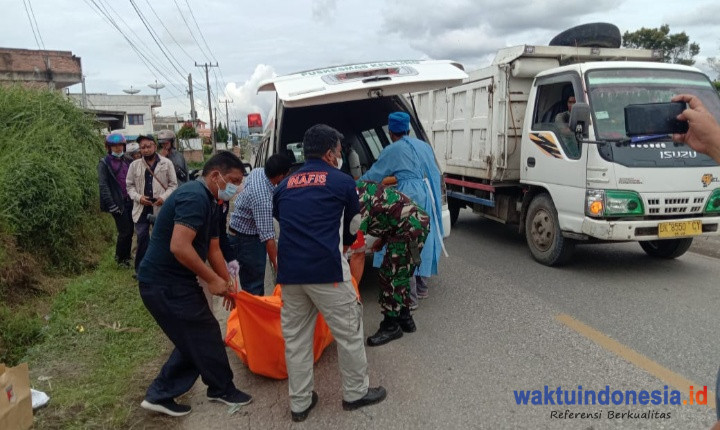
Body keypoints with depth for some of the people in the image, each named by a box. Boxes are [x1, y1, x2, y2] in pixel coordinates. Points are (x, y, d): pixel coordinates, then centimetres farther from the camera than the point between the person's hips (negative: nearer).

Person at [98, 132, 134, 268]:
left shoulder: (128, 160, 12)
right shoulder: (104, 163, -3)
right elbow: (103, 186, -9)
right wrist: (111, 205, -16)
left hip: (130, 201, 5)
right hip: (118, 203, -5)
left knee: (130, 231, 8)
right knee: (124, 231, -4)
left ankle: (127, 256, 23)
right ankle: (120, 258, 15)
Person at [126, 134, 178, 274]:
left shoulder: (167, 163, -1)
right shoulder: (134, 165, 4)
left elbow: (173, 184, 1)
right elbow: (130, 185, 9)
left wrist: (164, 197, -14)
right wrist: (138, 197, -9)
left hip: (160, 207, -1)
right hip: (141, 207, 1)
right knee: (142, 238, 3)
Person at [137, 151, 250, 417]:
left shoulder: (208, 202, 12)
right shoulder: (194, 197, -21)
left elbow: (213, 248, 19)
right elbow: (179, 247, -30)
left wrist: (227, 282, 19)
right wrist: (212, 280, -20)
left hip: (173, 282, 10)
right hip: (164, 284, -10)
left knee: (195, 340, 17)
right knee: (205, 336, 4)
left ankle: (160, 395, 27)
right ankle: (222, 390, 25)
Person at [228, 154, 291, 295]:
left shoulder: (258, 171, -7)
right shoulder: (263, 199, -34)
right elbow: (268, 238, -35)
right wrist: (277, 266, -32)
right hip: (246, 240, -9)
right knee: (254, 286, -2)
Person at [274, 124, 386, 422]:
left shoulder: (284, 186, 14)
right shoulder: (342, 182, 2)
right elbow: (353, 227, 13)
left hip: (289, 272, 5)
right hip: (327, 270, -5)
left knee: (295, 338, 14)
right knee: (348, 332, 11)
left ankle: (299, 403, 24)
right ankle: (355, 393, 25)